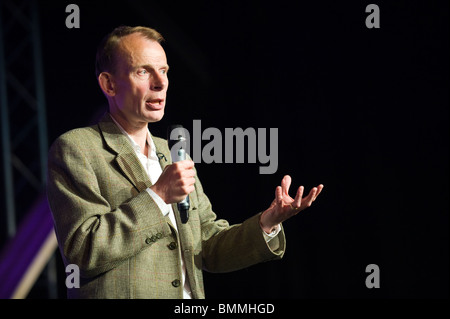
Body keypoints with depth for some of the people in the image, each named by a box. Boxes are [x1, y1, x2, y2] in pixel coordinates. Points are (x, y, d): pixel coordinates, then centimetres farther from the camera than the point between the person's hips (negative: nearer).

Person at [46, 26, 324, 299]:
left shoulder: (172, 155, 14)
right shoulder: (74, 148, -5)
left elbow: (210, 249, 12)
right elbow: (82, 250, -15)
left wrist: (268, 222, -4)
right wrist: (158, 196, -17)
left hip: (189, 295, 6)